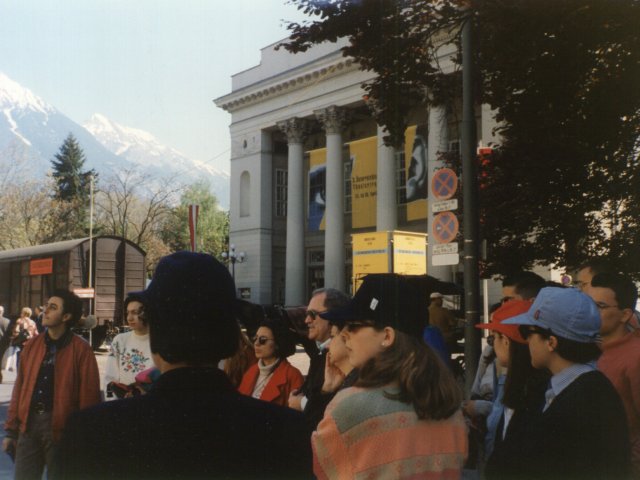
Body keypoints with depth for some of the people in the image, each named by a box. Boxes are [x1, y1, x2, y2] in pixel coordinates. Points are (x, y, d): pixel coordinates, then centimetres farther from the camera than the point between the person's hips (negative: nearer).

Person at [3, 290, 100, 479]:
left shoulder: (81, 349, -7)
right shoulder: (32, 345, 9)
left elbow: (88, 395, -8)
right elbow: (19, 389, 11)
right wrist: (11, 430, 9)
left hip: (63, 428, -4)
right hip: (29, 422, 4)